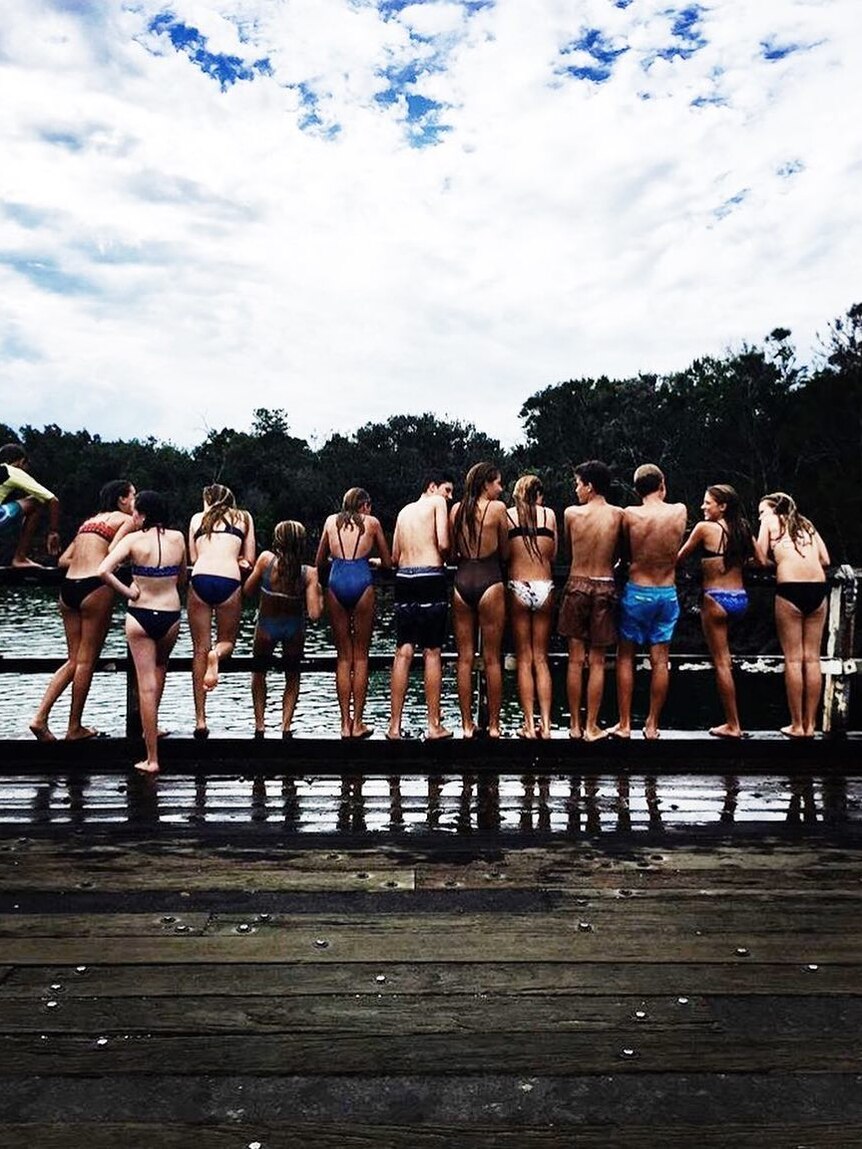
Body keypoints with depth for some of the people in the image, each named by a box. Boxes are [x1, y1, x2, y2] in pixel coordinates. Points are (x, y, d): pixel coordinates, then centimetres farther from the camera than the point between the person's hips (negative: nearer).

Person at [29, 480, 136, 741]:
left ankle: (40, 717, 5)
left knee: (74, 659, 14)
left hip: (68, 587, 7)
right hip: (95, 587, -7)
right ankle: (75, 728, 9)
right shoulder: (125, 519, 3)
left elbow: (64, 559, 20)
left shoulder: (89, 521, 24)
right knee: (87, 660, 2)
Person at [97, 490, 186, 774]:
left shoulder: (133, 539, -8)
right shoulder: (178, 538, 0)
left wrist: (128, 593, -9)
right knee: (160, 667, 31)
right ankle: (151, 728, 37)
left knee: (146, 685, 2)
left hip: (140, 615, -2)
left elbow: (104, 571, -21)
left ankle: (152, 759, 6)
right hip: (170, 615, 2)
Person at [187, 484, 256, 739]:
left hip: (200, 580, 1)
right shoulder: (243, 517, 20)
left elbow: (193, 558, 18)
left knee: (199, 649, 7)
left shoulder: (197, 518, 22)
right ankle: (216, 655, -18)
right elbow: (249, 560, 16)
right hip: (229, 582, -1)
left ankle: (200, 720, 6)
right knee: (226, 641, 20)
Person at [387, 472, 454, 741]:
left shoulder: (404, 511, 21)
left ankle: (394, 726, 4)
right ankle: (434, 726, 5)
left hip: (404, 579, 5)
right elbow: (443, 544, -10)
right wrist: (444, 557, 10)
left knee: (403, 652, 5)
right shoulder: (438, 502, 3)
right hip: (431, 578, -5)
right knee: (432, 652, 0)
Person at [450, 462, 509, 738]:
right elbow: (505, 552, 3)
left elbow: (451, 552, 11)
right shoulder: (497, 508, -5)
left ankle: (467, 725, 13)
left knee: (465, 658, 8)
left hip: (461, 582, 4)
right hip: (489, 582, -3)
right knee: (491, 659, 5)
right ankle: (493, 725, 12)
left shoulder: (456, 509, 6)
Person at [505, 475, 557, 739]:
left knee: (524, 659, 7)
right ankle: (545, 724, 7)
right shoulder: (549, 514, 6)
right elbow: (553, 556, 10)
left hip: (518, 587, -1)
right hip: (545, 587, 1)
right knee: (541, 659, 10)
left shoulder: (508, 515, 2)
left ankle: (529, 725, 6)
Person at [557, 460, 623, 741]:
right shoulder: (618, 515, -3)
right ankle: (591, 727, 10)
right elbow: (618, 554, 8)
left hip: (577, 585, 0)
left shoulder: (571, 513, -6)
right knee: (597, 662, 6)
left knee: (575, 660, 7)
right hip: (605, 587, 1)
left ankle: (575, 725, 14)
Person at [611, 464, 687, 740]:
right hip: (667, 593, 2)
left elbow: (625, 552, 2)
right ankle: (652, 725, 15)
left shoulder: (629, 514, -10)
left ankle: (624, 724, 11)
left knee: (625, 658, 9)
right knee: (660, 660, 8)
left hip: (636, 591, -2)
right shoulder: (680, 511, -4)